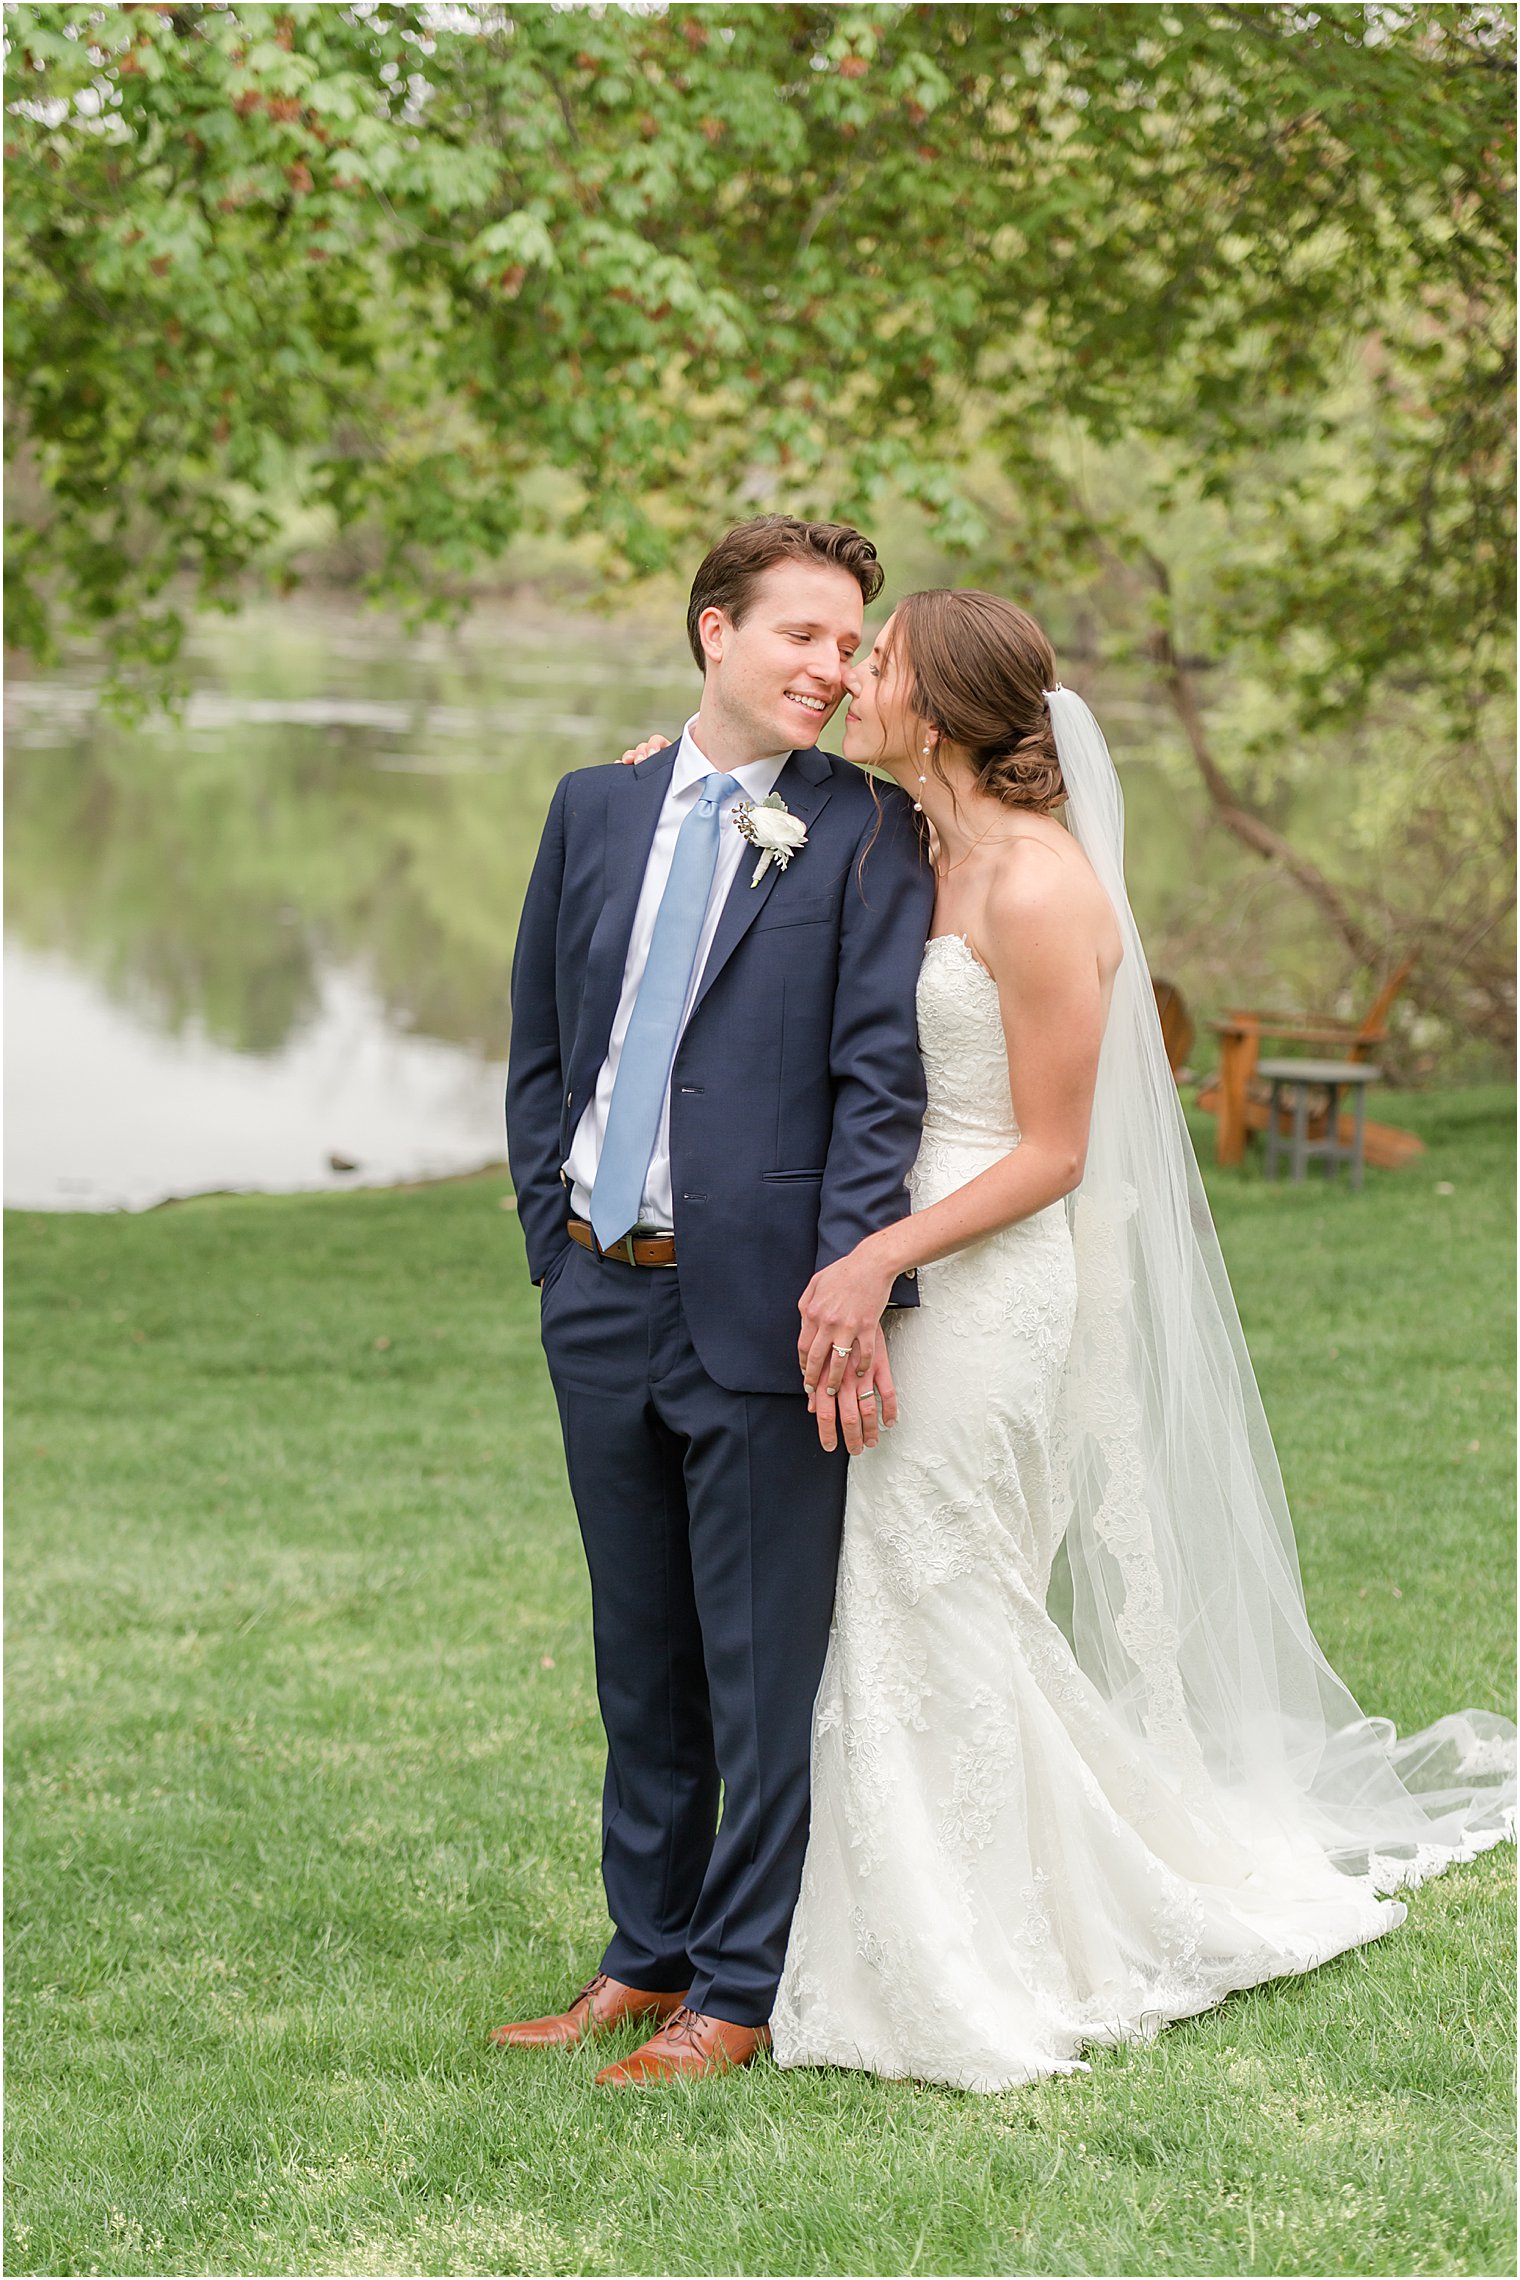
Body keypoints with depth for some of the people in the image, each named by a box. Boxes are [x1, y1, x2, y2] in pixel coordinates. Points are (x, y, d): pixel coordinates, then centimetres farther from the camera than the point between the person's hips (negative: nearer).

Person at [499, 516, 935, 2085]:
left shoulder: (864, 831, -4)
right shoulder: (594, 809, 10)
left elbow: (881, 1078, -10)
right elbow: (540, 1051, 14)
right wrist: (555, 1244, 8)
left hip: (757, 1305, -5)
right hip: (603, 1301, 5)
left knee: (765, 1665, 2)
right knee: (640, 1660, 16)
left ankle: (742, 1989, 13)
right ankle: (648, 1955, 29)